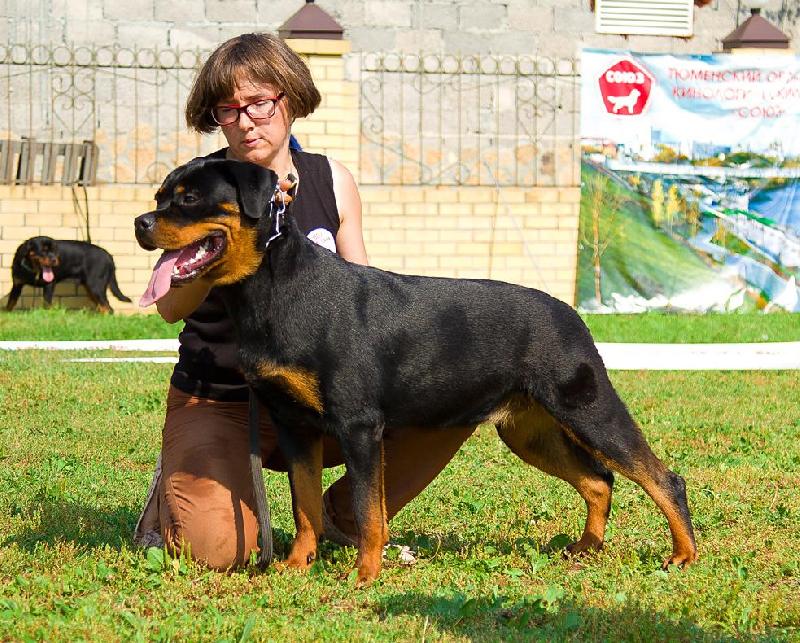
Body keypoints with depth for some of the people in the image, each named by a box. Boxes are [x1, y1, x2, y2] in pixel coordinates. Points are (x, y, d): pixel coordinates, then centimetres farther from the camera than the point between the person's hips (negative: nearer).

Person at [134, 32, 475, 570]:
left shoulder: (332, 182, 2)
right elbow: (170, 306, -21)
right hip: (217, 402, -4)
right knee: (218, 550, -28)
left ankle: (348, 516, 8)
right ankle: (173, 495, 10)